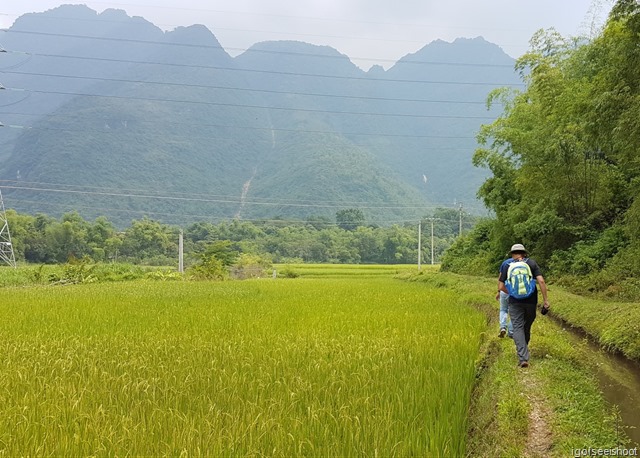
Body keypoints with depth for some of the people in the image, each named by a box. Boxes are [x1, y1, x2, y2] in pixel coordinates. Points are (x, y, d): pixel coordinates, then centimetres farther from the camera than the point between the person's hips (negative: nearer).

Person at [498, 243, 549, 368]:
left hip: (515, 302, -1)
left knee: (518, 328, -3)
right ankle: (523, 351, 35)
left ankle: (523, 357, -18)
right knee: (527, 327, 18)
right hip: (531, 301, 1)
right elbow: (541, 281, -9)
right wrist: (545, 299, -5)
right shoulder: (532, 263, 2)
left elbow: (501, 286, 3)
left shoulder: (507, 265, 3)